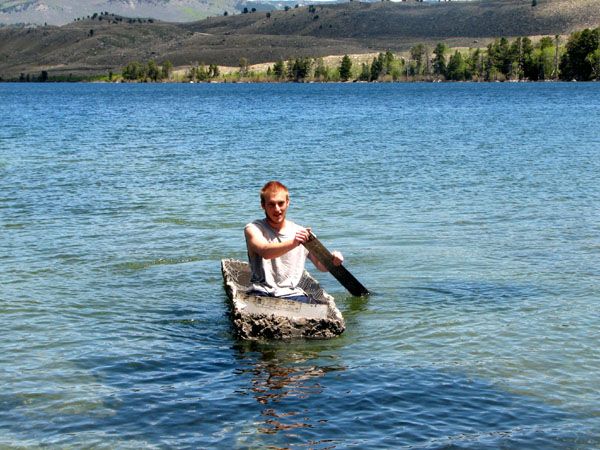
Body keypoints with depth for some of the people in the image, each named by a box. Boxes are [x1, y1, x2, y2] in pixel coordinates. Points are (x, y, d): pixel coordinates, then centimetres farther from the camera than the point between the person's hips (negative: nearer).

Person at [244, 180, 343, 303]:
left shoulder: (302, 233, 12)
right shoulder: (253, 229, 1)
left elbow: (321, 266, 13)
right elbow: (265, 252, -22)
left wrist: (332, 260, -12)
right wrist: (292, 243, -40)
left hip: (292, 294, 2)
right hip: (262, 292, -2)